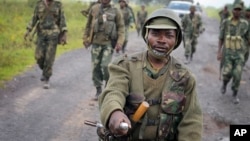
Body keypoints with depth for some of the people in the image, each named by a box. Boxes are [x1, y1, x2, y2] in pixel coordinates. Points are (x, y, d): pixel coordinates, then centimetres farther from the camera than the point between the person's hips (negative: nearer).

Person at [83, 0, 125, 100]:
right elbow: (88, 25, 16)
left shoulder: (116, 11, 2)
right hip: (96, 43, 3)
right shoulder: (94, 9, 8)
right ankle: (98, 90, 14)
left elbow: (121, 28, 2)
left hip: (108, 44, -2)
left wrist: (119, 42, -7)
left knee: (105, 66, -13)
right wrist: (85, 38, 14)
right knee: (96, 67, 3)